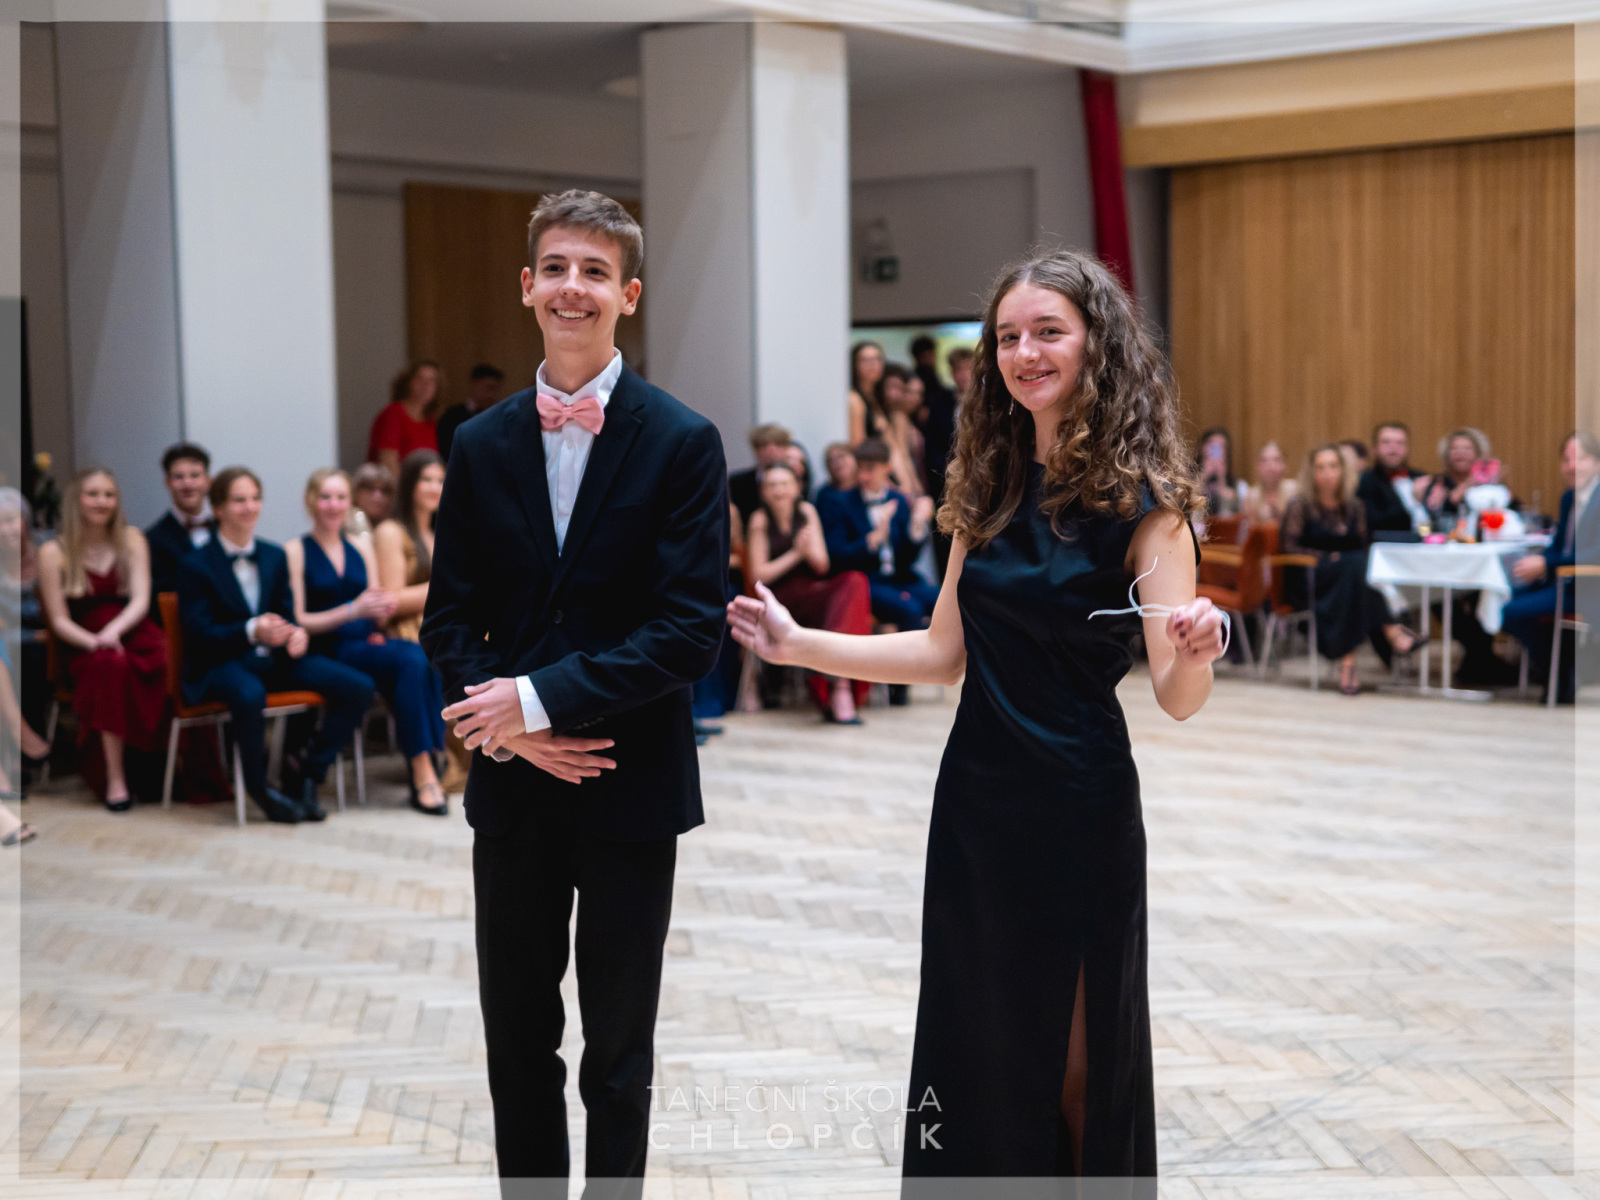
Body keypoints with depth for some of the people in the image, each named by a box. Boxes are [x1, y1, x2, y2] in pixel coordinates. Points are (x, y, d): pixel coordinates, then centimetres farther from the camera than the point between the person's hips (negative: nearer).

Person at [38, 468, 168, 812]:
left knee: (176, 663, -35)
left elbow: (141, 600, 1)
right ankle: (115, 777, -36)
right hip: (88, 651, -2)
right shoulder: (54, 553, 6)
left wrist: (114, 630, -20)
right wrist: (94, 642, -18)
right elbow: (59, 620, 2)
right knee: (111, 664, -38)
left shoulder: (131, 540, 13)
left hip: (135, 637, 2)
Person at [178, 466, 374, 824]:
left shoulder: (275, 556, 15)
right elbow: (199, 634, -11)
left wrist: (297, 634, -11)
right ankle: (260, 788, -17)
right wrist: (251, 631, -28)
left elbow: (287, 616, 15)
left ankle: (307, 775, -2)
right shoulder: (195, 566, -3)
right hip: (220, 663, -6)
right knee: (250, 696, -43)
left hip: (274, 658, 6)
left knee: (358, 688, -14)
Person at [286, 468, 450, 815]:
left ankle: (424, 769, -30)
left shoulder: (361, 547, 18)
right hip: (328, 653, -5)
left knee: (422, 657, -30)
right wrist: (352, 610, -16)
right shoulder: (296, 552, 1)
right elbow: (299, 621, -5)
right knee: (411, 661, -31)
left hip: (367, 643, 5)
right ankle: (422, 777, -30)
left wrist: (384, 608, -5)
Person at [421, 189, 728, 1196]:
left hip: (630, 784, -3)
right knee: (517, 1044, 13)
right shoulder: (481, 444, 6)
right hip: (513, 782, 3)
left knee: (619, 1053, 11)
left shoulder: (683, 443, -7)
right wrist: (505, 725, -13)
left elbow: (692, 631, -13)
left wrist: (542, 697, -18)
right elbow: (451, 616, 5)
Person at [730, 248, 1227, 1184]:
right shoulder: (993, 489, 7)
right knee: (980, 1043, 14)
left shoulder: (1141, 498, -10)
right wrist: (798, 644, 6)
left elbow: (1177, 698, -16)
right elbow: (946, 652, 11)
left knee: (1076, 1055, 9)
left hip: (1081, 808, -5)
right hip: (975, 799, 5)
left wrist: (1196, 655, -38)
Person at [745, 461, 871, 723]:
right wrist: (795, 554, -10)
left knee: (855, 581, -29)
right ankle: (841, 686, -38)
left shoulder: (806, 511, 11)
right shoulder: (760, 519, 1)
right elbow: (759, 574, -2)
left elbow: (822, 565, 7)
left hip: (814, 591, 4)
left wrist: (808, 549, -15)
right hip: (780, 598, -4)